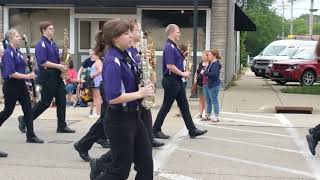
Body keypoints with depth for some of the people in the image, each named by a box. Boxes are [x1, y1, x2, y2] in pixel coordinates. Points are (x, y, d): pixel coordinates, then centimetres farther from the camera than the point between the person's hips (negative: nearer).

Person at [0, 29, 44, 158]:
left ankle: (31, 135, 7)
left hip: (20, 84, 8)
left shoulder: (18, 52, 10)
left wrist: (28, 63, 7)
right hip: (11, 86, -8)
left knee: (28, 108, 4)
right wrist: (27, 76, -23)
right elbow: (11, 74, -23)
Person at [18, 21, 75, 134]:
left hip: (56, 76, 8)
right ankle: (24, 120, 11)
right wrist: (58, 66, -18)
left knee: (61, 101, 3)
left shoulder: (52, 44, 15)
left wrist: (62, 66, 2)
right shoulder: (41, 44, -11)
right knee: (45, 102, -3)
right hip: (47, 76, -8)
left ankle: (62, 126, 7)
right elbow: (43, 62, -20)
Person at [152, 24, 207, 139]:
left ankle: (192, 130, 13)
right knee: (166, 106, -1)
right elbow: (169, 66, -25)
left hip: (177, 81, 10)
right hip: (171, 81, -10)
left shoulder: (173, 46, 14)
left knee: (184, 106, 10)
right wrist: (182, 74, -15)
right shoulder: (169, 47, -17)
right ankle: (156, 130, 9)